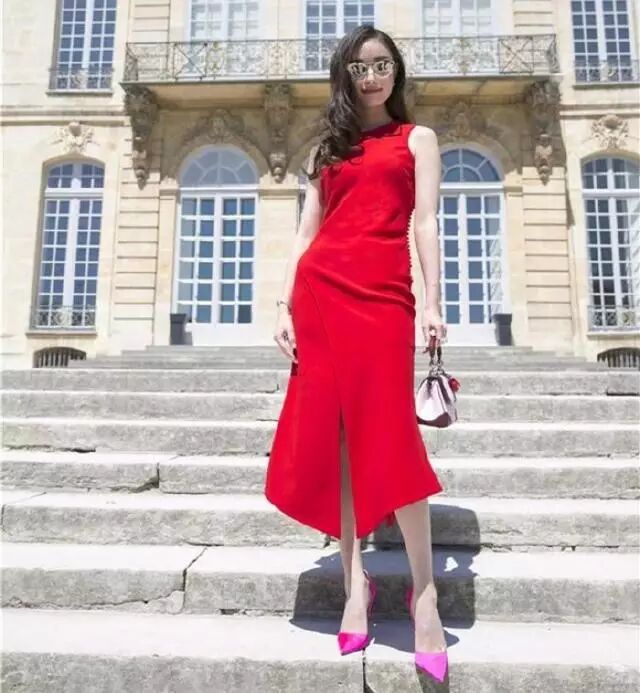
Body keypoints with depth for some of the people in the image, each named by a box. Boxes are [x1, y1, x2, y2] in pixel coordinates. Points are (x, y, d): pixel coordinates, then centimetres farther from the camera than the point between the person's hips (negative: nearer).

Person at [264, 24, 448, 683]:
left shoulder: (417, 138, 17)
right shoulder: (327, 147, 23)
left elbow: (425, 222, 4)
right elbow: (305, 232, 15)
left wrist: (432, 303, -9)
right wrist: (284, 305, 3)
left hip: (383, 291, -3)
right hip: (320, 288, 3)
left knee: (389, 434, -12)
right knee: (330, 435, -2)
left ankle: (424, 589, 2)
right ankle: (356, 580, 9)